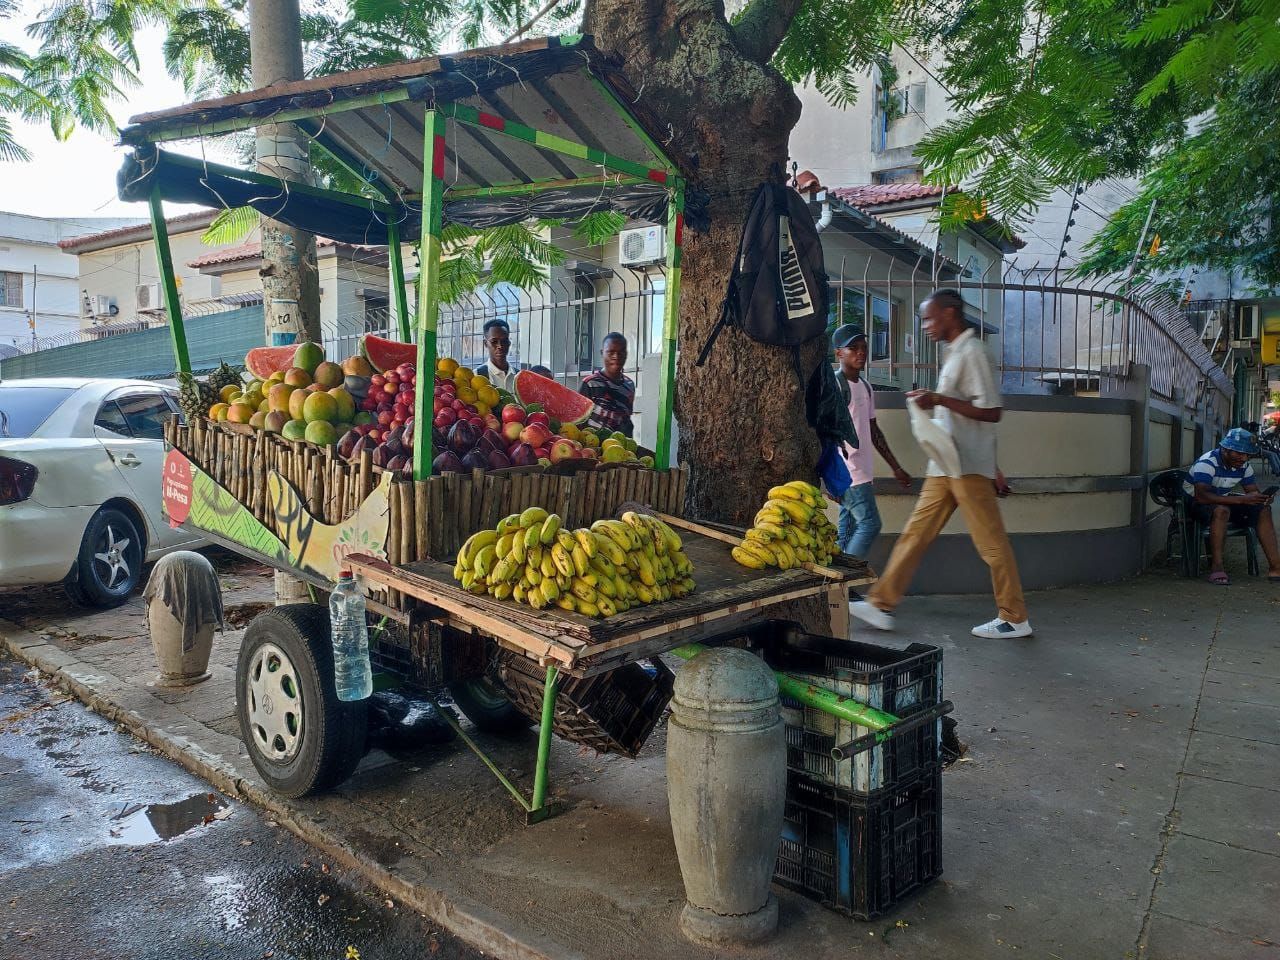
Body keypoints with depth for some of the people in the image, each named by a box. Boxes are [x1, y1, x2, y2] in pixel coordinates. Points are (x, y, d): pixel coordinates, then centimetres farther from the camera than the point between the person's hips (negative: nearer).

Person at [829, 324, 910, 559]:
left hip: (862, 471, 9)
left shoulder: (865, 386, 17)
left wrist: (896, 467, 22)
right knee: (869, 523, -11)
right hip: (846, 471, -9)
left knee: (848, 528, 8)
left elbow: (873, 431, 22)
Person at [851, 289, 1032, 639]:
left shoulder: (971, 351, -13)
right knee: (915, 533, 8)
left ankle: (1015, 619, 13)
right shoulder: (956, 352, 16)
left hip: (968, 466, -9)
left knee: (991, 542, 1)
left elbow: (991, 411, -19)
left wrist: (939, 399, -20)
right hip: (946, 465, 9)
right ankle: (882, 604, 11)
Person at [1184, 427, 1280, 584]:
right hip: (1196, 505, -8)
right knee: (1221, 510, -38)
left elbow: (1253, 490, 4)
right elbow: (1201, 496, -37)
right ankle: (1216, 567, -36)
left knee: (1263, 510, -11)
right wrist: (1241, 500, -41)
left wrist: (1262, 497, -23)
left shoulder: (1244, 466, 1)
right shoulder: (1207, 463, -25)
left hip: (1225, 502, 8)